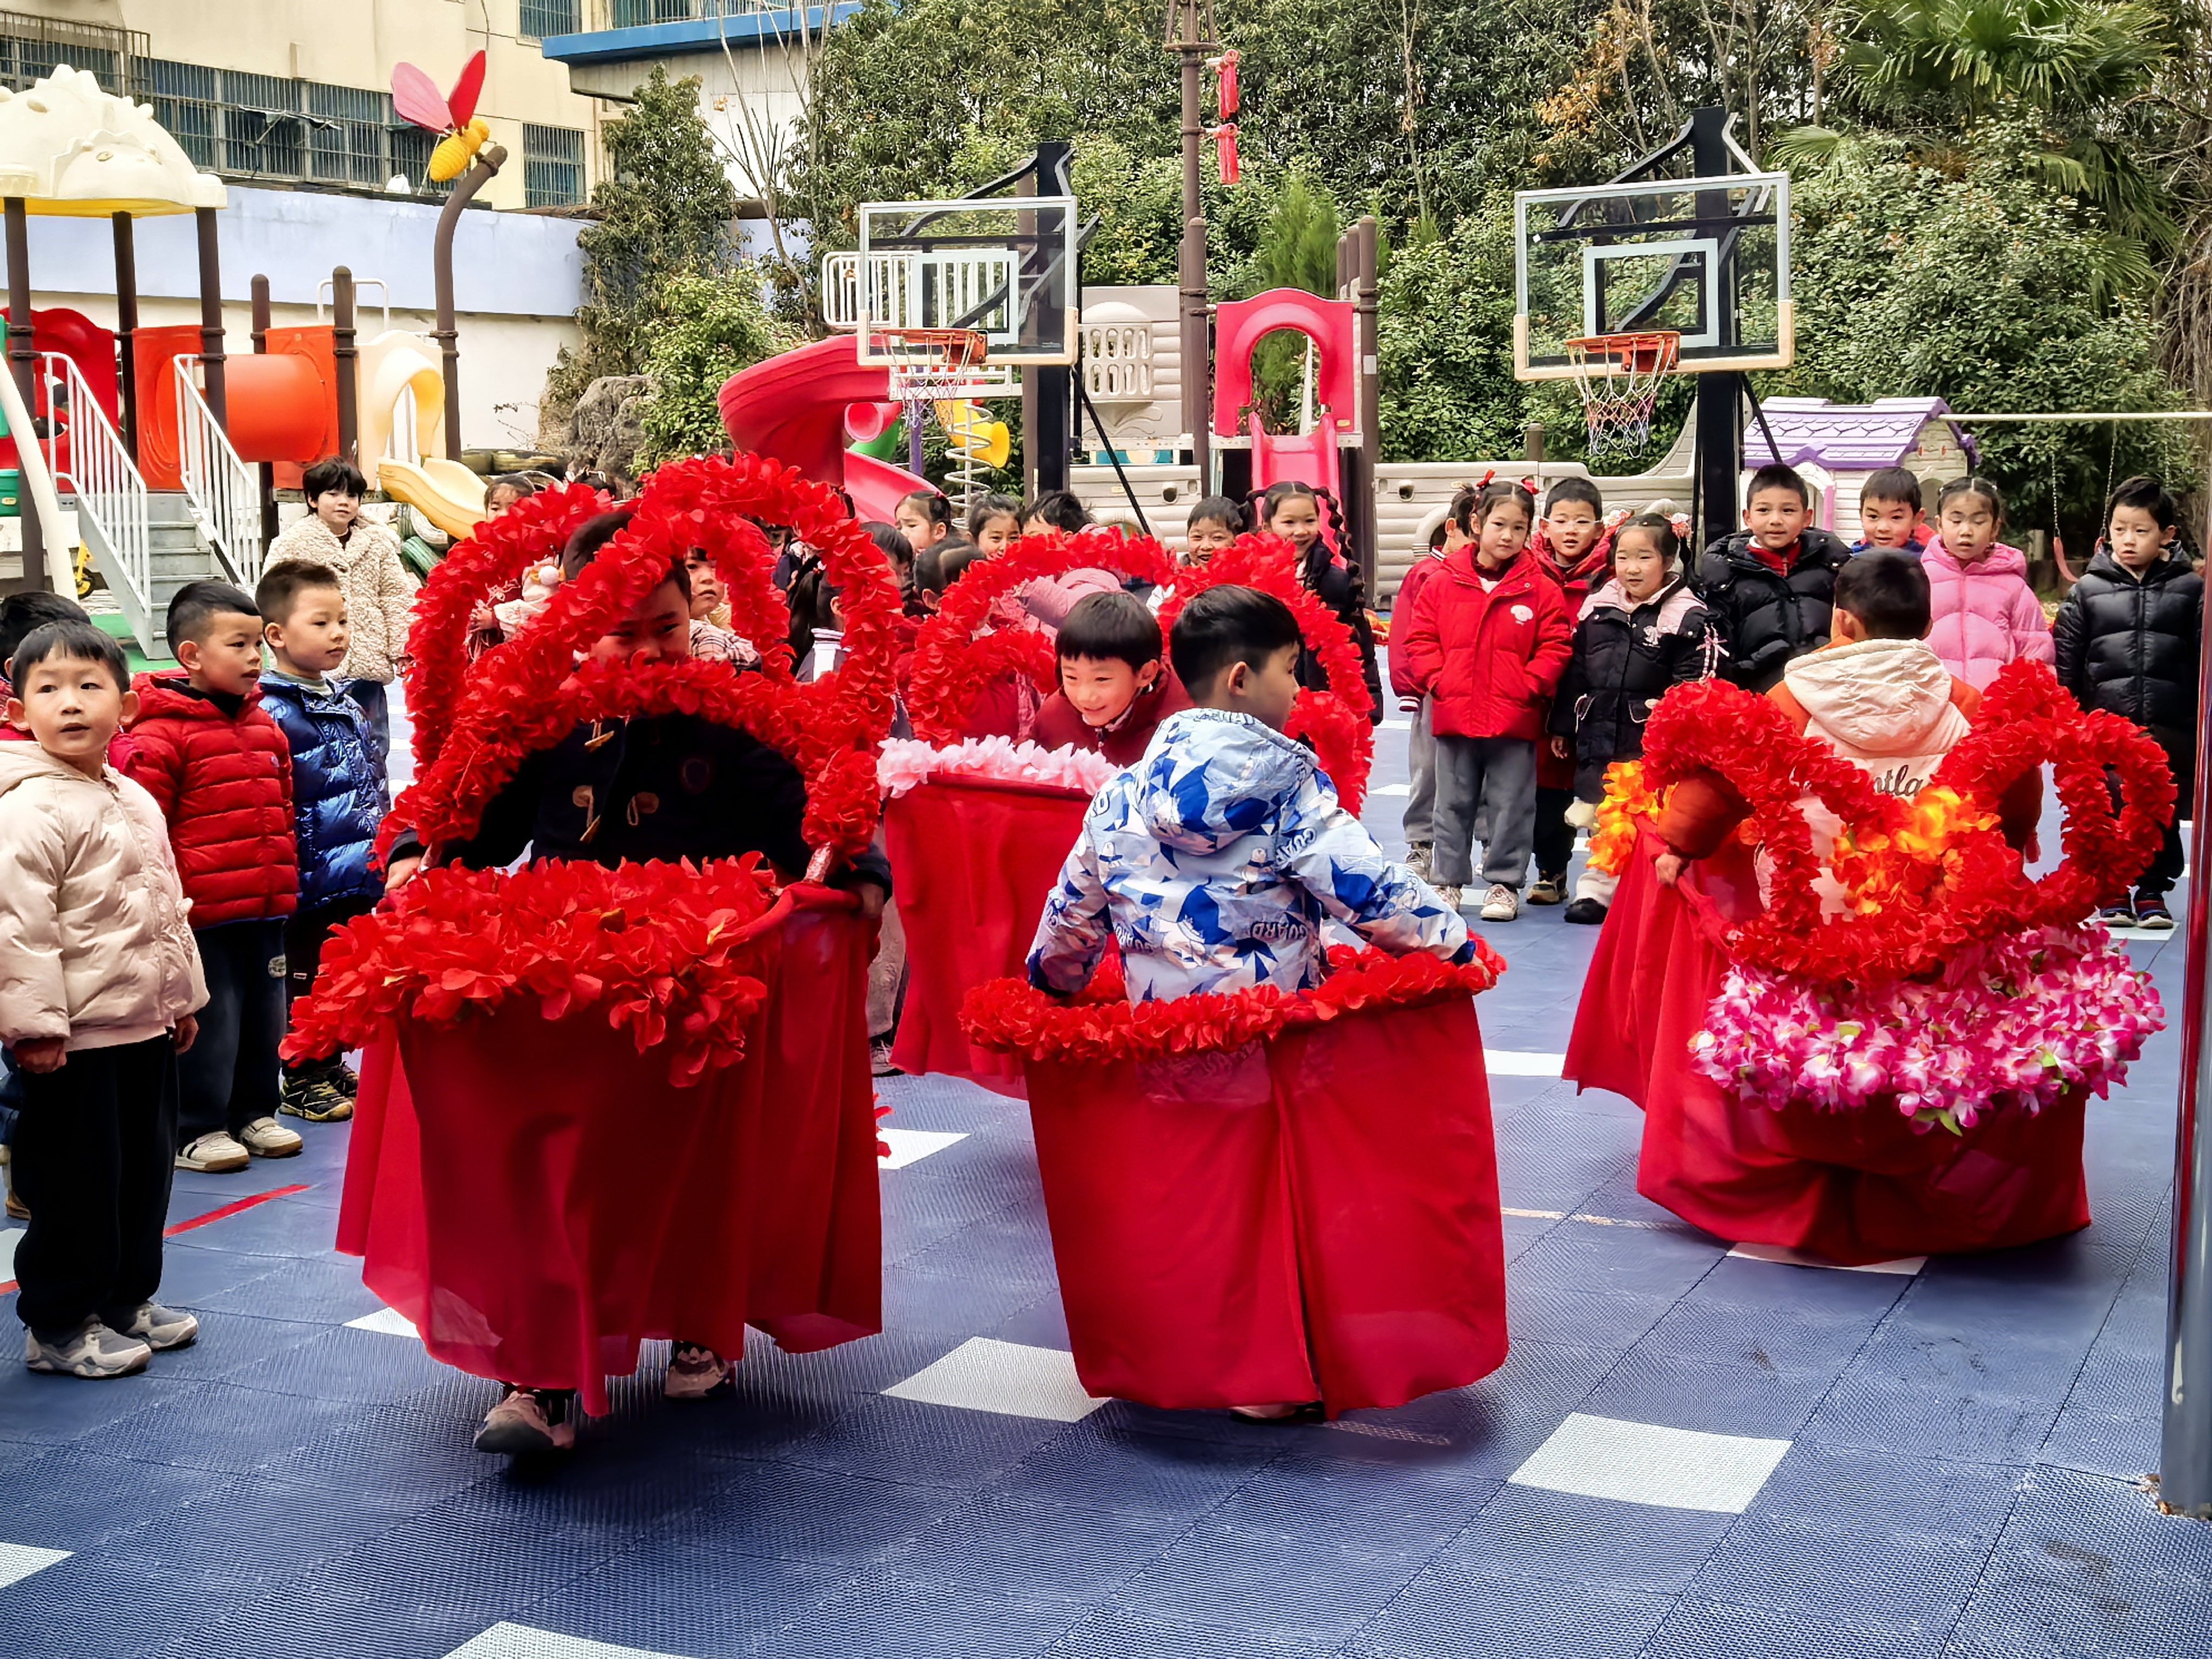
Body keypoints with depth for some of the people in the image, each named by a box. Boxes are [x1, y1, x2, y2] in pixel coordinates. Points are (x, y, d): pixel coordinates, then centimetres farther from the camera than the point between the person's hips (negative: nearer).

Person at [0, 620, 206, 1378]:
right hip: (74, 1042, -8)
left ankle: (127, 1300, 32)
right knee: (77, 1183, 1)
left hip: (146, 1030, 8)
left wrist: (184, 996, 22)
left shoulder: (137, 802, 11)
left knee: (145, 1170, 16)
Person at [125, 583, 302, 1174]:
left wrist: (286, 880, 22)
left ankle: (254, 1113, 29)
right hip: (203, 913, -7)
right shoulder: (161, 734, -12)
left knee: (265, 1012, 15)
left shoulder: (264, 725, 12)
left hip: (266, 908, 7)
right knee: (209, 1021, 0)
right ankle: (196, 1130, 12)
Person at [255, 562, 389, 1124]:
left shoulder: (346, 704, 11)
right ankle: (302, 1081, 17)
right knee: (306, 978, 4)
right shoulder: (271, 714, -17)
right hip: (309, 879, -8)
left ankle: (330, 1068, 31)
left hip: (353, 875, 8)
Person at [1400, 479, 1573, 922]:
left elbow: (1555, 649, -1)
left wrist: (1527, 686, -12)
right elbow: (1420, 641, 3)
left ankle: (1505, 883, 16)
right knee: (1453, 805, 11)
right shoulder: (1442, 583, 1)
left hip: (1514, 721, -1)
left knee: (1511, 806, 6)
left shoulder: (1540, 591, -2)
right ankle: (1448, 880, 22)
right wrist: (1438, 681, -8)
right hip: (1454, 716, 1)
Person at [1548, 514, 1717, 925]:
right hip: (1598, 737, 5)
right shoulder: (1596, 609, 7)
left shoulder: (1688, 618, -7)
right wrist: (1562, 726, 13)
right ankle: (1596, 890, 23)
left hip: (1654, 746, -5)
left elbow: (1694, 683, -8)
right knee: (1600, 817, 13)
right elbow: (1574, 672, 12)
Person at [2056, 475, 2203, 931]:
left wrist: (2203, 722, 3)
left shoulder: (2190, 589, 5)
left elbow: (2204, 660, 7)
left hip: (2170, 732, 0)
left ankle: (2152, 890, 20)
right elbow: (2066, 665, 6)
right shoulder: (2088, 591, 4)